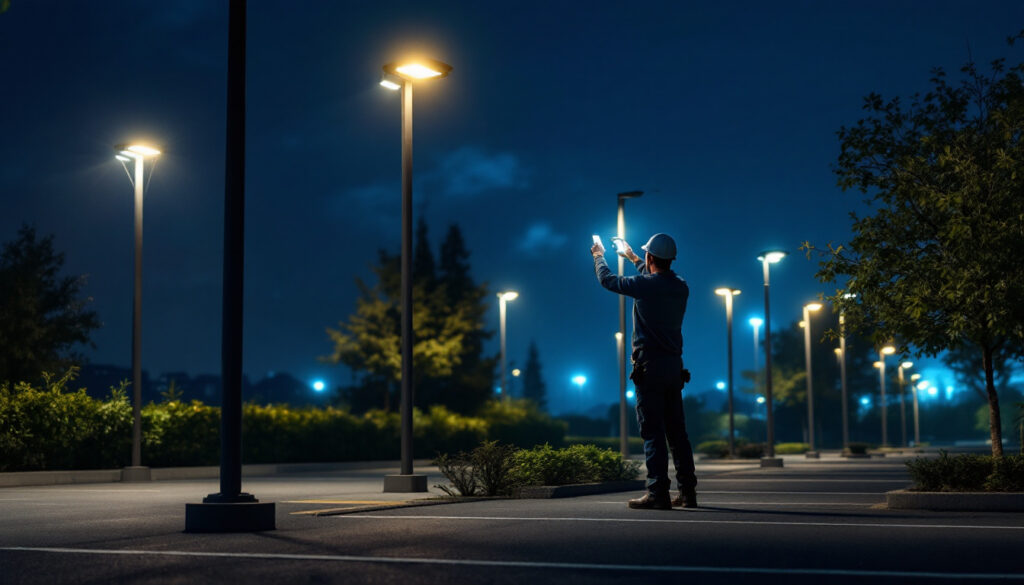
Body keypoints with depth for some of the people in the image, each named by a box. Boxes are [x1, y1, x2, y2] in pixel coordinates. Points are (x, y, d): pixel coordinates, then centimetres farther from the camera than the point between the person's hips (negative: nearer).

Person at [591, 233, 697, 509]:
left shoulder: (644, 285, -11)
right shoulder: (681, 287, 8)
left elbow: (607, 279, 5)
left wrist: (599, 256, 26)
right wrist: (633, 258, 45)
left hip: (650, 366, -6)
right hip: (674, 365, 6)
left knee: (652, 432, -6)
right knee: (677, 431, 9)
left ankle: (658, 492, -10)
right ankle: (687, 492, 9)